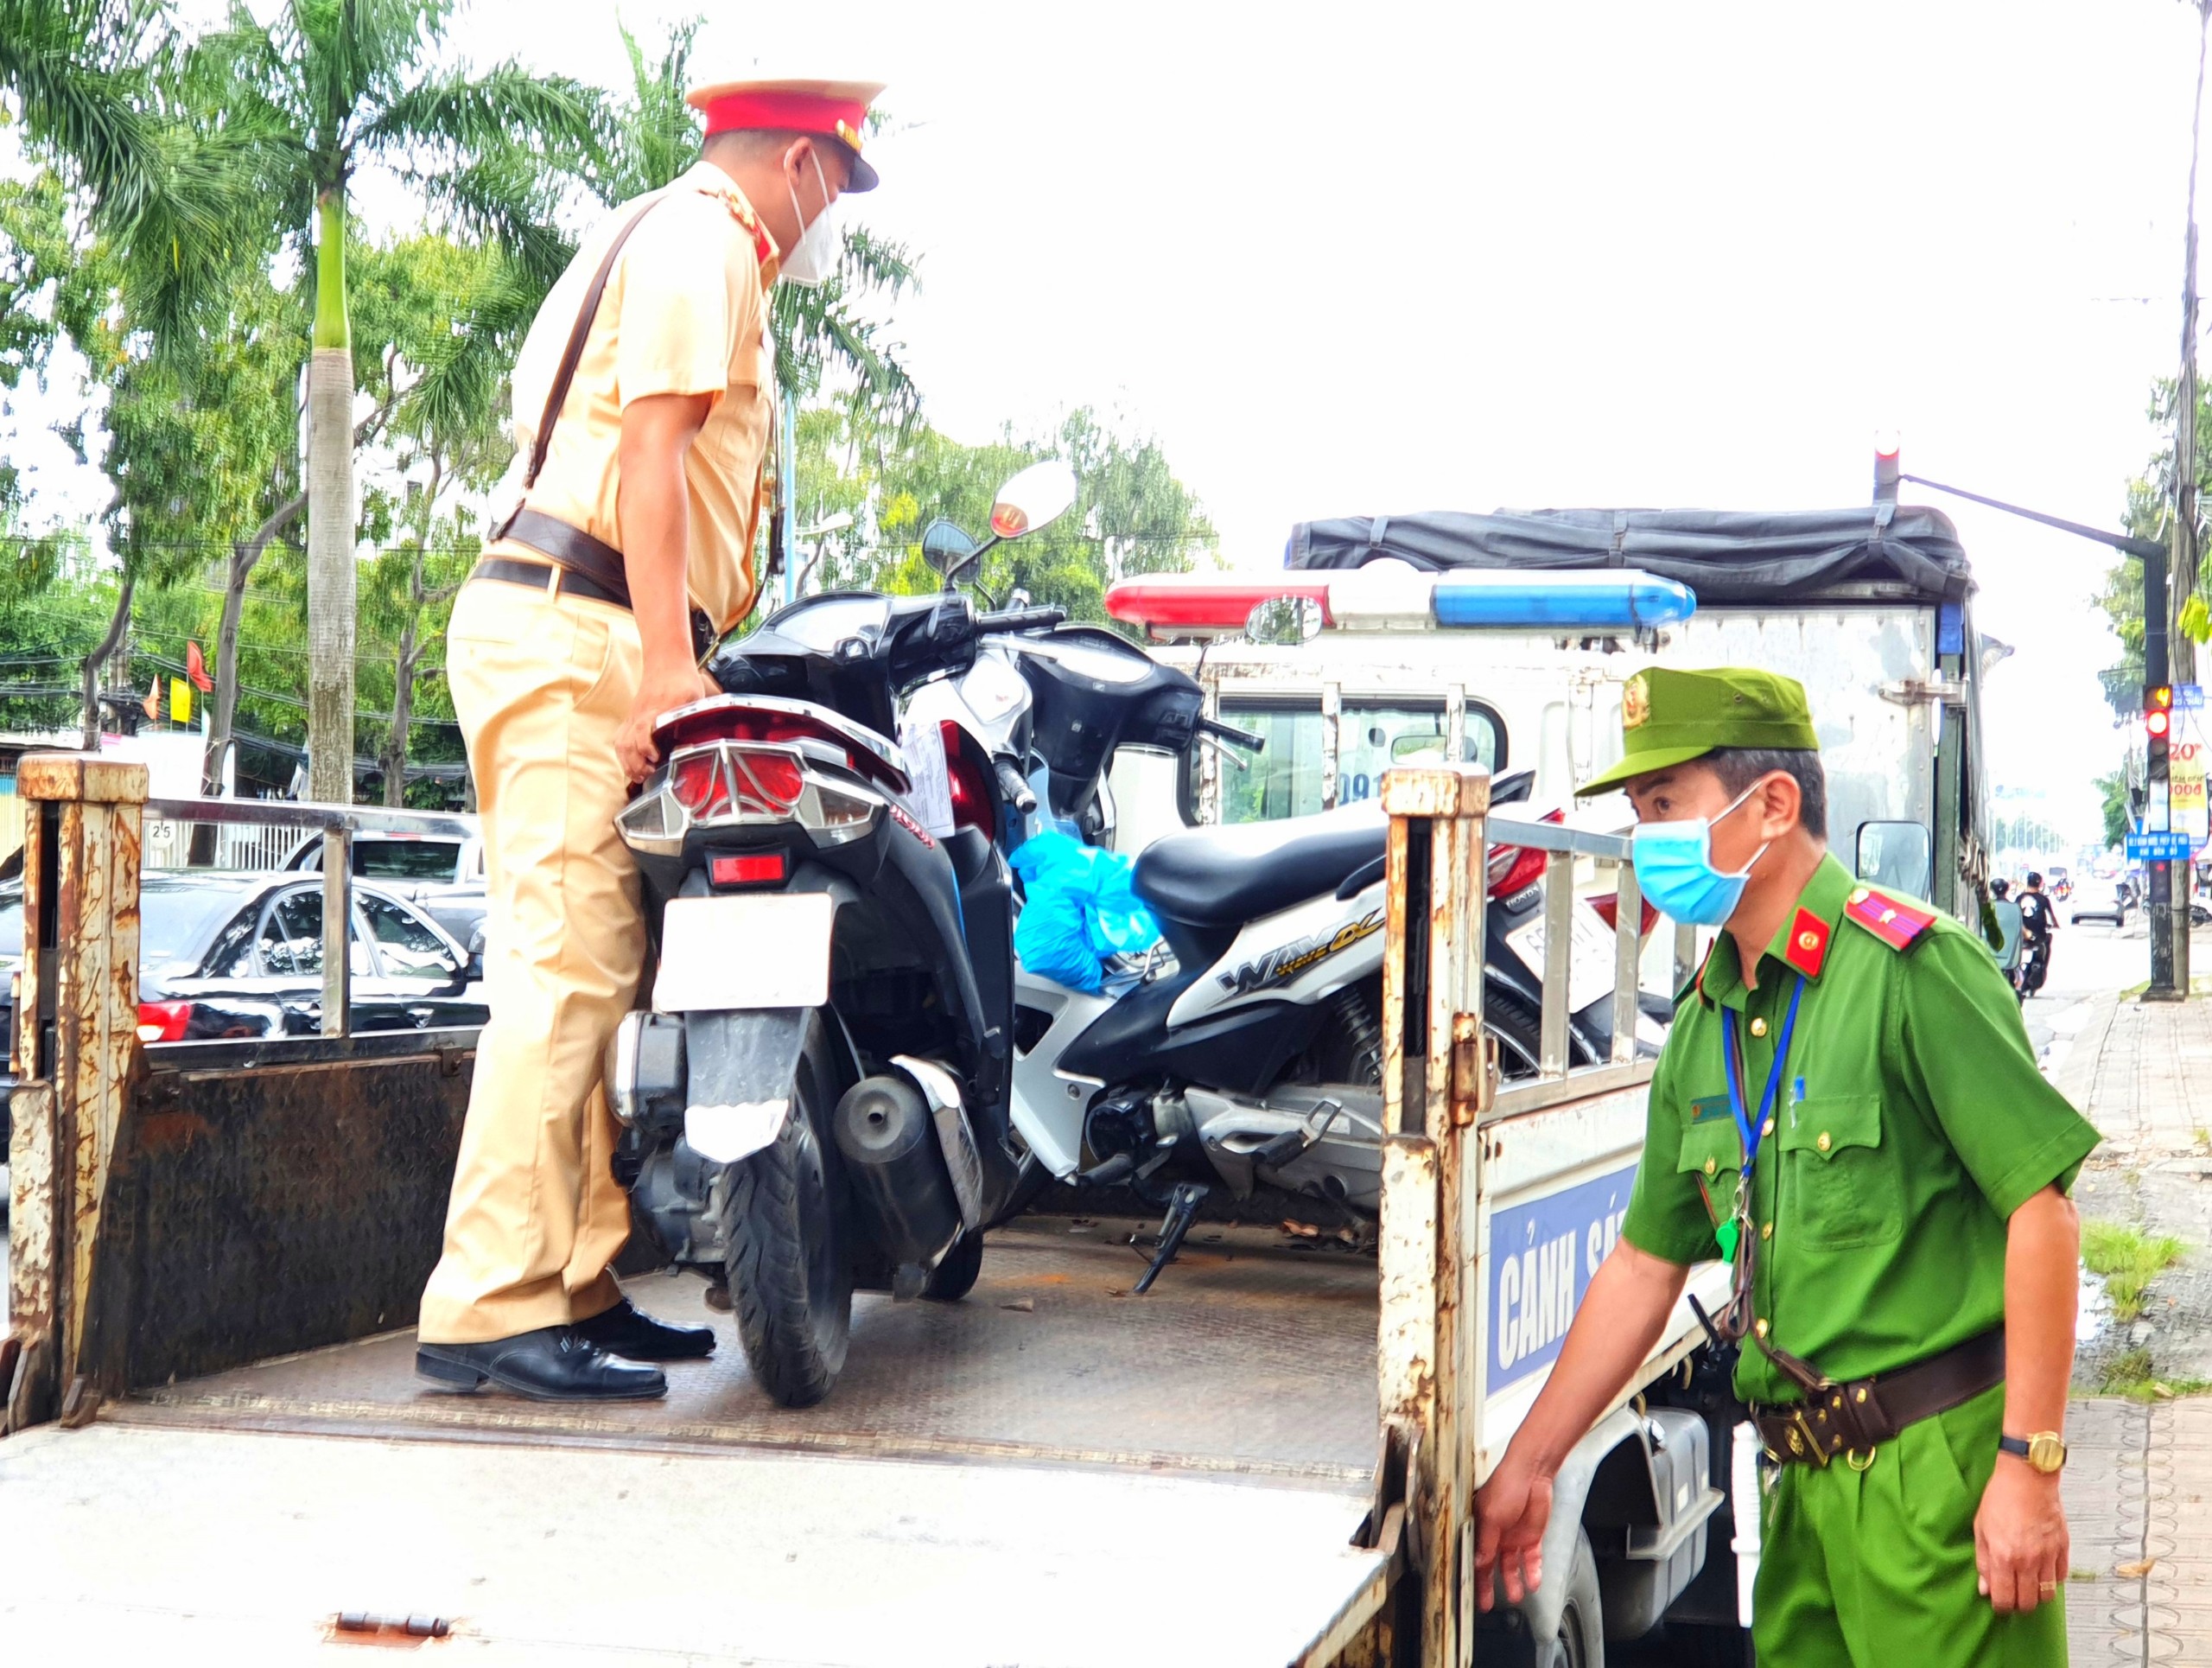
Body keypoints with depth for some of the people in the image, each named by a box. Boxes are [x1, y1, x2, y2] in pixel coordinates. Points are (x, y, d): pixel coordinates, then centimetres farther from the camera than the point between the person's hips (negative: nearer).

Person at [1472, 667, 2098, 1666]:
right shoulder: (1703, 1028, 12)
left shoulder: (1908, 965, -12)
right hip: (1806, 1476, 7)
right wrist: (1527, 1464, 16)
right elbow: (1644, 1263, 17)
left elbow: (2042, 1206, -15)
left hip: (1939, 1467, -7)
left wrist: (2030, 1467, -17)